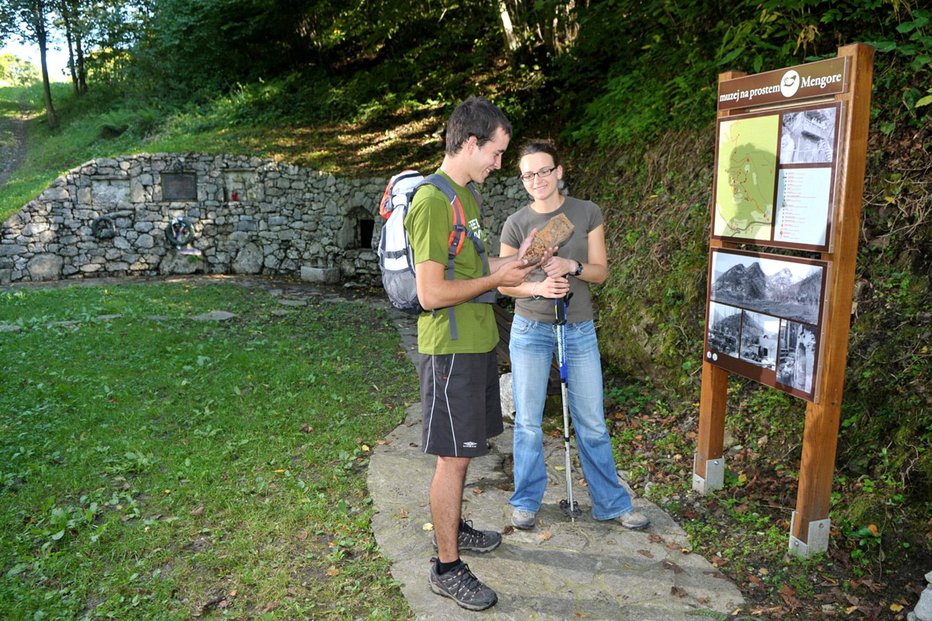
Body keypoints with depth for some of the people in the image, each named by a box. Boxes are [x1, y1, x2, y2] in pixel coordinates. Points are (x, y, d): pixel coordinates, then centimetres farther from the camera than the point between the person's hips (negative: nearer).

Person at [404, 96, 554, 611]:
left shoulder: (467, 195, 12)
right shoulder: (432, 202, -19)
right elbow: (432, 293, -24)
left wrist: (516, 259, 7)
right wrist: (498, 279, -14)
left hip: (478, 343, 9)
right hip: (450, 351, -9)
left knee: (462, 450, 20)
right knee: (454, 456, 1)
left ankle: (452, 527, 38)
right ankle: (447, 568, 15)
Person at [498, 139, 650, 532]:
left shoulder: (587, 213, 0)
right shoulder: (516, 224, -3)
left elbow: (601, 271, 0)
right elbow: (504, 282, 1)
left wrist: (571, 266, -20)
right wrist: (537, 288, -18)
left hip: (579, 330, 1)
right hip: (531, 329, 0)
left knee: (592, 423, 8)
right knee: (528, 422, 6)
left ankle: (612, 503, 25)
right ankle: (526, 502, 24)